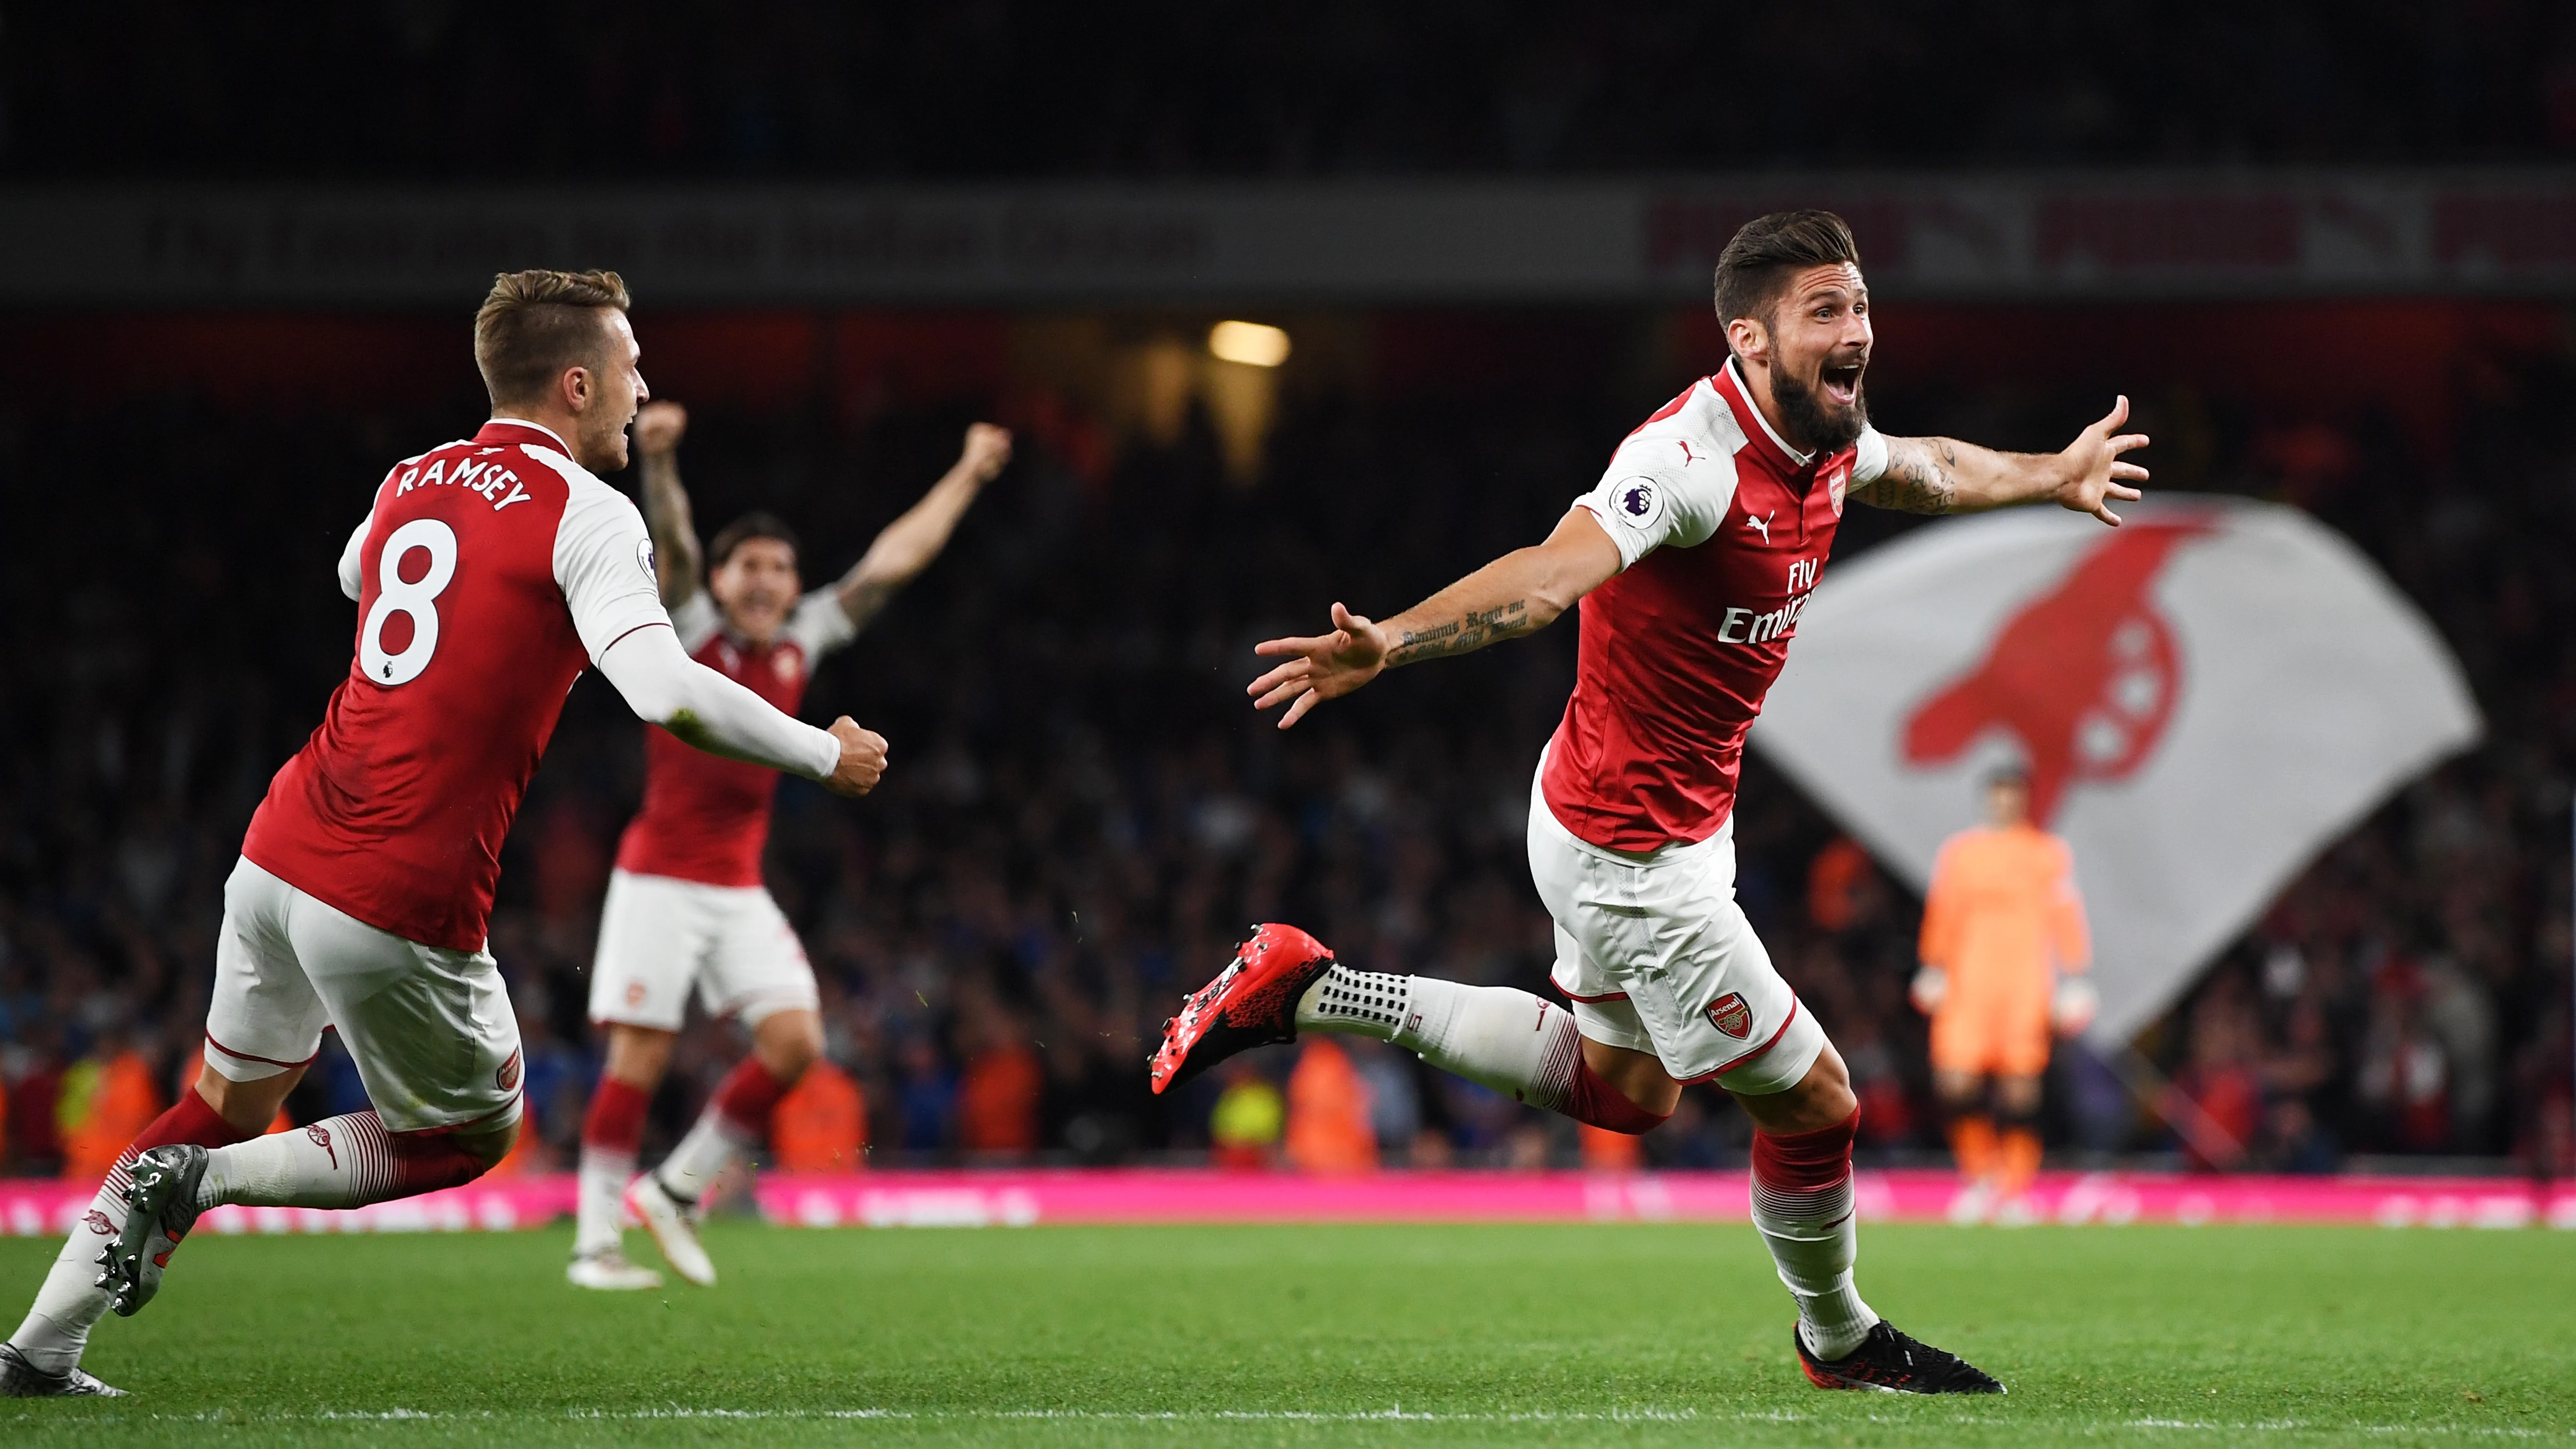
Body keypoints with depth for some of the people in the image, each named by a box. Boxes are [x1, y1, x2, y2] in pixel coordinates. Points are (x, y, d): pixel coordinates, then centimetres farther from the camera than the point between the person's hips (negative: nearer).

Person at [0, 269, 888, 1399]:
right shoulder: (586, 515, -9)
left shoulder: (410, 482, 12)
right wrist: (823, 755, -9)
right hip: (399, 909, -7)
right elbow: (670, 695, -22)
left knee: (225, 1108, 22)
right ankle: (198, 1180, 1)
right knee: (475, 1132, 16)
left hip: (282, 851, 7)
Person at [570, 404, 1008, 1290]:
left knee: (796, 1040, -7)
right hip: (660, 878, -5)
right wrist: (659, 461, -40)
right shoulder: (691, 627, -3)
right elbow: (672, 543, -22)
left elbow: (893, 560, 15)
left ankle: (677, 1189, 8)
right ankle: (595, 1242, -1)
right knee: (639, 1056, -7)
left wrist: (966, 478, 18)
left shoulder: (802, 642, 10)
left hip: (741, 890, 5)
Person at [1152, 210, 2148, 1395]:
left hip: (1684, 820, 10)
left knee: (1626, 1088, 27)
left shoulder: (1830, 440, -1)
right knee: (1813, 1103, -1)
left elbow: (1931, 472, 24)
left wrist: (2052, 477, 39)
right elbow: (1552, 574, -43)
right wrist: (1388, 644, -59)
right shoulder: (1691, 456, -29)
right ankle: (1839, 1343, 26)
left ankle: (1311, 990, 29)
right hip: (1631, 851, -10)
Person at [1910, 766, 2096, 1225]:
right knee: (1955, 1081, -10)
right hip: (1969, 985, 2)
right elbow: (1943, 917, 18)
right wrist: (1934, 971, 17)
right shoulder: (1959, 853, 10)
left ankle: (2015, 1189, 6)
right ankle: (1980, 1176, 9)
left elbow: (2064, 919, 4)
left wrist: (2074, 978, -1)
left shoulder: (2049, 855, 5)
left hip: (2027, 987, -2)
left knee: (2020, 1089, -5)